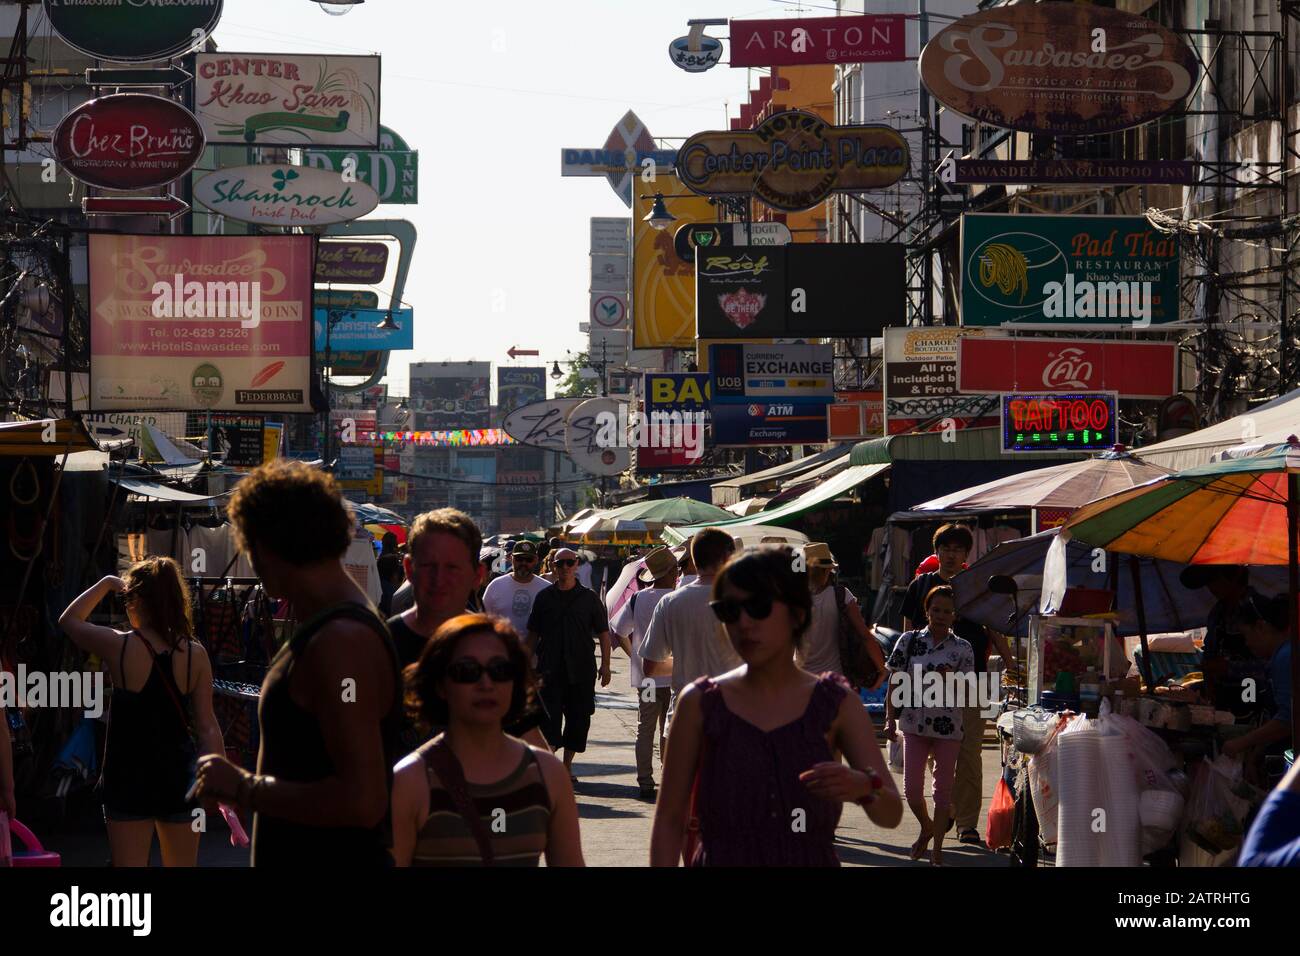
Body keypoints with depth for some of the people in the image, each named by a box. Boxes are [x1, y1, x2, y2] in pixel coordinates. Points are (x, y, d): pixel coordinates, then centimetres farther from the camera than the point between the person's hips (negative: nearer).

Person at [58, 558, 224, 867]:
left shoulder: (119, 647, -11)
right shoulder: (196, 655, -4)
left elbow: (69, 621, 9)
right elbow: (207, 727, -3)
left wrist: (105, 584, 16)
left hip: (129, 778, -3)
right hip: (180, 778, 3)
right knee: (182, 865, 14)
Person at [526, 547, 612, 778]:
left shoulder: (589, 598, 5)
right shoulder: (544, 598, 7)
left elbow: (603, 633, 9)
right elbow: (533, 634, 12)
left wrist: (605, 664, 3)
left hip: (581, 670, 1)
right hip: (550, 670, -1)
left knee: (578, 717, 5)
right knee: (550, 717, -10)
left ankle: (567, 764, 17)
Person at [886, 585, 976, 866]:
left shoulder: (962, 649, 1)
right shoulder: (909, 640, 3)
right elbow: (895, 682, 5)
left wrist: (951, 680, -19)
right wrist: (890, 719, -1)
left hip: (949, 727, -1)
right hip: (914, 724, 1)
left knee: (943, 789, 3)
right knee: (911, 788, 1)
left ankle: (937, 849, 13)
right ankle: (926, 829, 30)